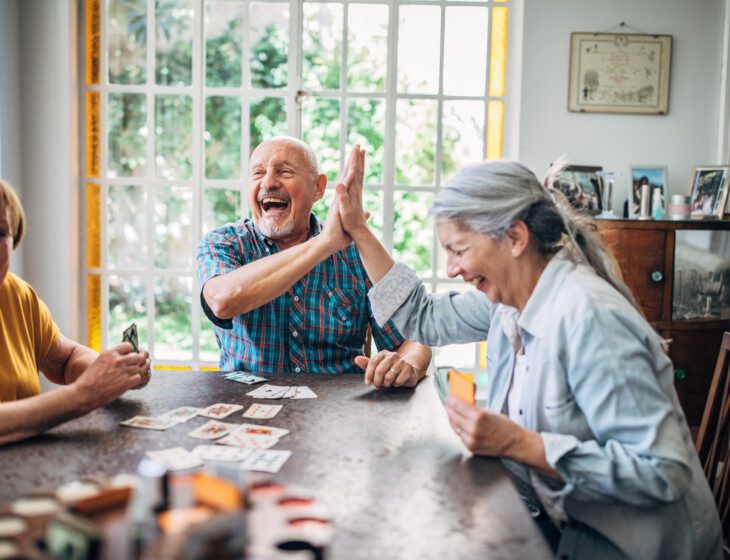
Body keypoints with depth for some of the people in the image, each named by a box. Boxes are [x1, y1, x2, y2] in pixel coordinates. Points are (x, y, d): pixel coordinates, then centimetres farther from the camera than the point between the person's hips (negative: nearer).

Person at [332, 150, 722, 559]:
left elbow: (662, 472, -28)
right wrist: (358, 230, 12)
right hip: (564, 525, 7)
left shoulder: (589, 318, -27)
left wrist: (518, 444, -29)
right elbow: (423, 318, 15)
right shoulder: (508, 297, -1)